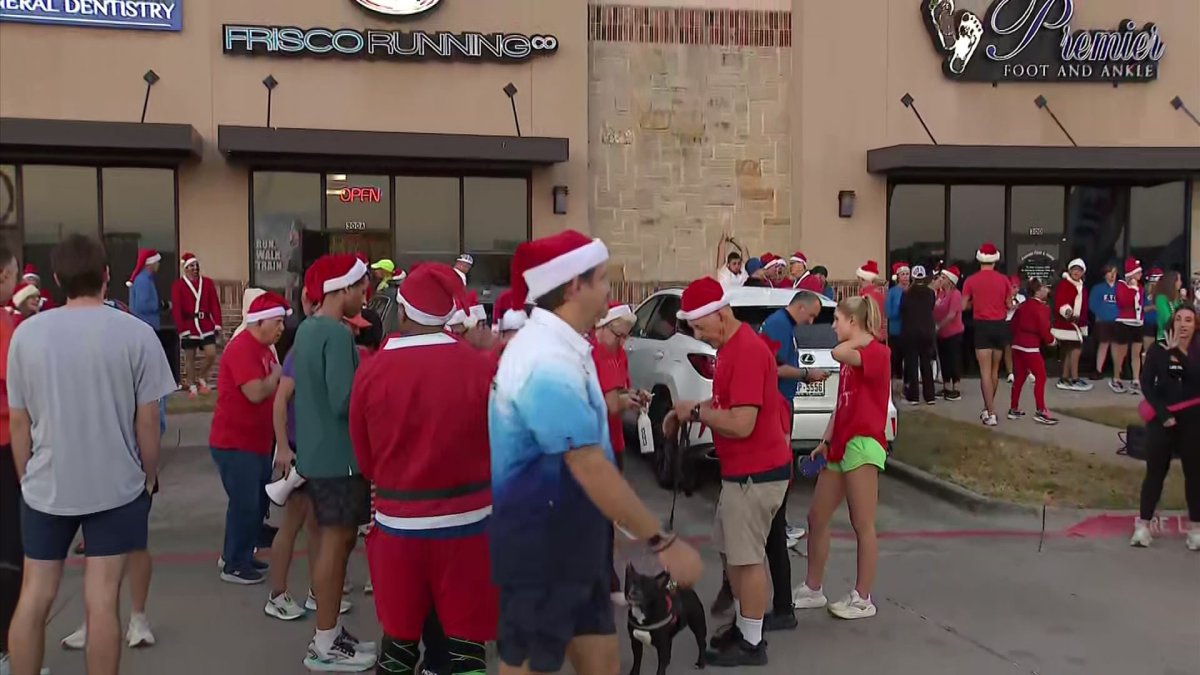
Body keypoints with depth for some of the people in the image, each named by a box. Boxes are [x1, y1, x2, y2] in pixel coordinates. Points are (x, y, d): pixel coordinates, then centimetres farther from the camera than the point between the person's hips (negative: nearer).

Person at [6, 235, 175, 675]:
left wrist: (26, 477, 16)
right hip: (117, 486, -2)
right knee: (101, 599, 2)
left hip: (45, 487, 3)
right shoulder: (135, 333, -10)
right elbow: (147, 419, -8)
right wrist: (150, 475, 6)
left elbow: (18, 420, 3)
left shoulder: (26, 333, -2)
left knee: (34, 597, 13)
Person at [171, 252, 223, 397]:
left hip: (206, 325, 2)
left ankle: (202, 379, 17)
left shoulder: (207, 282, 6)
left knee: (211, 354, -6)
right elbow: (176, 309, -7)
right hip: (189, 327, -2)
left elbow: (215, 305, 4)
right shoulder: (178, 285, -2)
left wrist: (218, 325, -3)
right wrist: (182, 329, -13)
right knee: (190, 358, 6)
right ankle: (192, 386, 17)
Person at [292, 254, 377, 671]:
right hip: (338, 456, -10)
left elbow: (290, 386, 19)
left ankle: (330, 632, 25)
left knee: (339, 540, 17)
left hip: (315, 453, 10)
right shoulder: (337, 334, -18)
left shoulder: (307, 329, 11)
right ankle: (325, 647, 8)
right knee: (336, 542, -1)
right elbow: (346, 402, -25)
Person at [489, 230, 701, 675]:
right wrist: (663, 542, -22)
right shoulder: (549, 362, -26)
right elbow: (592, 472, -27)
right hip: (542, 548, -10)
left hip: (567, 542, 10)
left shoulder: (550, 345, 7)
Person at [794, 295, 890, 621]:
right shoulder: (852, 358, 18)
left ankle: (862, 599, 9)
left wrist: (861, 338, -12)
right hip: (840, 445, 10)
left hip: (862, 444, -9)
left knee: (862, 525, -1)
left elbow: (837, 353, -30)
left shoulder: (877, 352, -11)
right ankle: (813, 590, 22)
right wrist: (825, 441, 16)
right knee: (816, 518, 11)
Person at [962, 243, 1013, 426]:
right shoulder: (1004, 280, -2)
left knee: (985, 371, -2)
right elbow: (1009, 305, 3)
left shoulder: (971, 280, -6)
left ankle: (991, 414, -8)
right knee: (994, 370, 16)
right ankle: (988, 408, 26)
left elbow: (964, 306, -3)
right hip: (1000, 325, 3)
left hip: (982, 326, -2)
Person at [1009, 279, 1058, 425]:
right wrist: (1051, 340, 4)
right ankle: (1040, 412, -6)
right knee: (1040, 377, -3)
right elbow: (1044, 330, -13)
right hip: (1031, 347, -9)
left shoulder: (1022, 305, 13)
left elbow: (1014, 325, 15)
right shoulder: (1041, 308, -11)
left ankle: (1014, 409, 17)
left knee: (1019, 377, 14)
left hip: (1017, 344, 9)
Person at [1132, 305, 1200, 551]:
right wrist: (1163, 414, -13)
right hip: (1162, 419, -1)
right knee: (1155, 472, 5)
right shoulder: (1158, 349, -3)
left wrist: (1179, 353, -21)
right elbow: (1146, 383, -6)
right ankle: (1143, 524, 11)